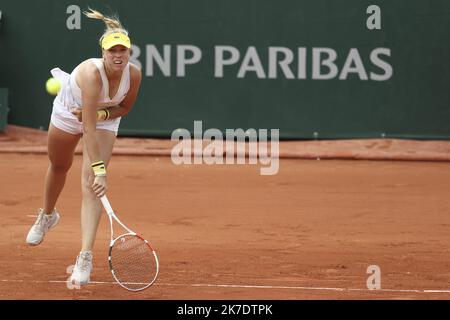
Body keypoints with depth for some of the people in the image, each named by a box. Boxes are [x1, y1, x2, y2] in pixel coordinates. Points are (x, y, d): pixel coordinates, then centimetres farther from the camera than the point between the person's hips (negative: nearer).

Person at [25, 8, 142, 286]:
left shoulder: (134, 74, -28)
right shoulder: (92, 72, -41)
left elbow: (125, 107, -7)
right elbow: (88, 127, -45)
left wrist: (101, 112, -27)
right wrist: (99, 168, -50)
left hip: (106, 119, 1)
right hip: (68, 114, -1)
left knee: (90, 185, -17)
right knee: (59, 167, 25)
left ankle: (85, 259, -23)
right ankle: (48, 215, 58)